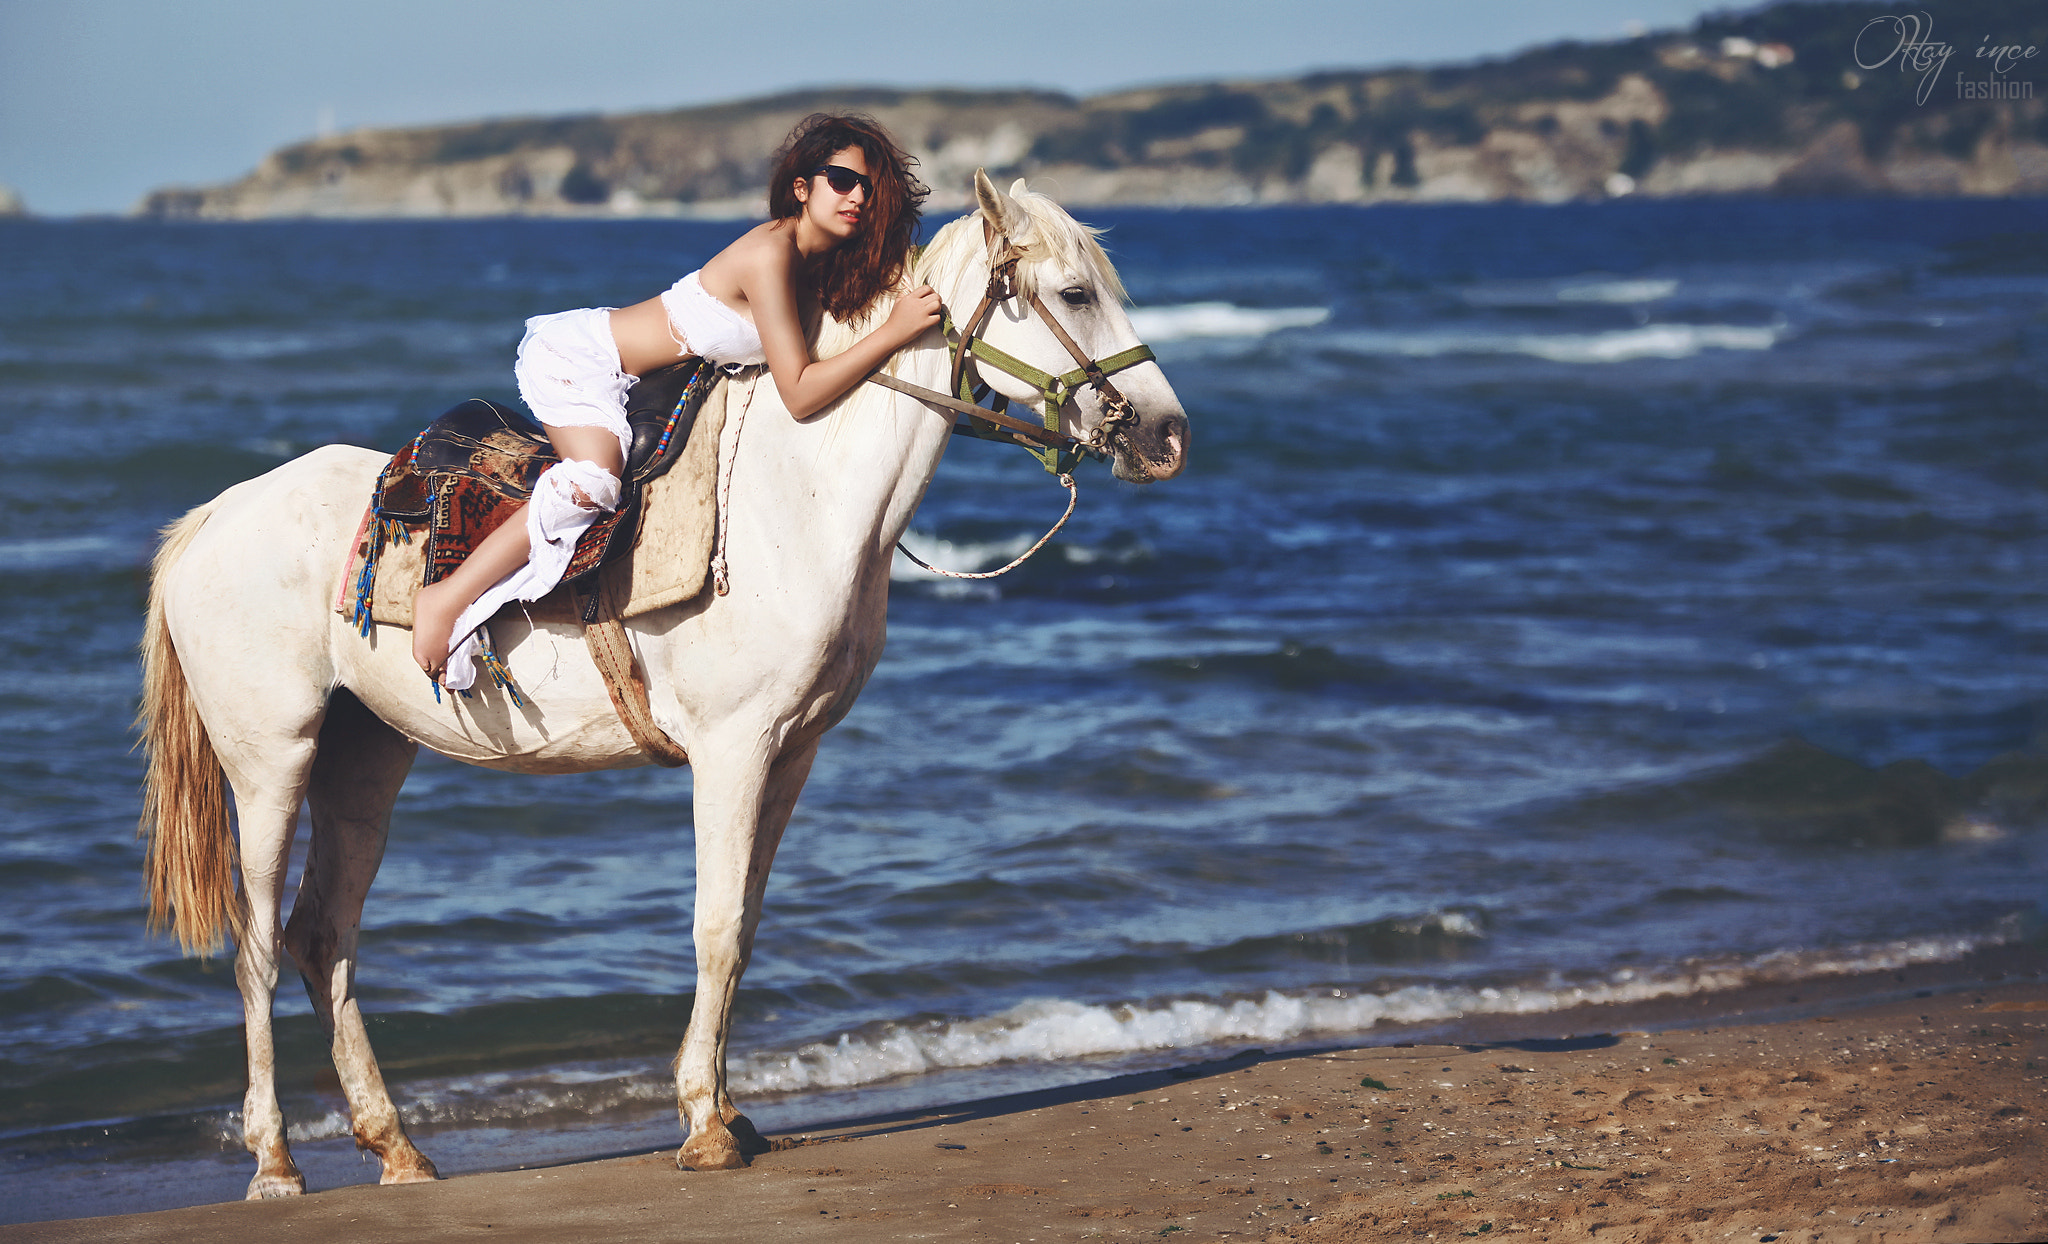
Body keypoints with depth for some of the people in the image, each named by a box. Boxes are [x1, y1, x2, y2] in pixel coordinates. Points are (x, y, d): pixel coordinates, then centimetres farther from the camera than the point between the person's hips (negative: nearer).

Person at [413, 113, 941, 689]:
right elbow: (799, 393, -27)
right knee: (590, 484, -30)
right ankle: (446, 599, -22)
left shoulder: (822, 261, 1)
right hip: (578, 355, -10)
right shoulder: (771, 254, -26)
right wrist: (894, 331, -29)